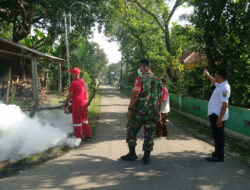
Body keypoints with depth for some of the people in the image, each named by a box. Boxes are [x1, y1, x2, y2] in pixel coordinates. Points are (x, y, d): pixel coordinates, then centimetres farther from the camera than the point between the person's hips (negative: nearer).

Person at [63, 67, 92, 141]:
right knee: (84, 120, 17)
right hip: (84, 102, 7)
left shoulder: (73, 83, -15)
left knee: (77, 121, 3)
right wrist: (69, 100, 24)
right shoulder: (83, 82, 8)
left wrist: (65, 102, 3)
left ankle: (78, 138, 9)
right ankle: (88, 136, 23)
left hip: (77, 104, -7)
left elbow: (70, 94, -12)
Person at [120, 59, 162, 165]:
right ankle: (147, 157, 13)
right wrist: (158, 111, 18)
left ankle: (132, 153, 15)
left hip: (139, 110, -5)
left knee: (132, 131, 11)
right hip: (152, 111, 5)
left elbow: (135, 95, -17)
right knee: (149, 134, 9)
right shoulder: (157, 80, 9)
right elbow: (160, 98, 12)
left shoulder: (140, 79, -10)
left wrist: (130, 109, -12)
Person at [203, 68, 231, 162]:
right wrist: (207, 75, 42)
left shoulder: (224, 88, -21)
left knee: (218, 135, -3)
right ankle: (218, 152, 33)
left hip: (217, 116, -10)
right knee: (217, 135, 19)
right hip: (214, 115, 10)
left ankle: (219, 156, 5)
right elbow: (214, 81, 35)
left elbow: (225, 105, -26)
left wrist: (219, 119, -27)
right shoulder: (220, 84, 9)